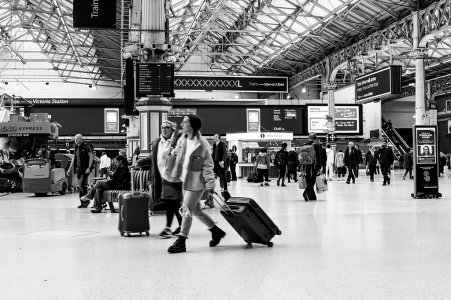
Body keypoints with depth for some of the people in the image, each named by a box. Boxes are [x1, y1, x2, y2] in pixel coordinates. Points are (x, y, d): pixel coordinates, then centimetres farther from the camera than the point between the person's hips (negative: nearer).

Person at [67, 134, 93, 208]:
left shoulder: (86, 147, -7)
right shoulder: (76, 147, 14)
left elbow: (91, 157, -10)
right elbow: (74, 158, 21)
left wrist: (89, 168, -19)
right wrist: (70, 169, 17)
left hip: (85, 169, -7)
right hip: (78, 169, 7)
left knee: (82, 184, -14)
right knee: (80, 185, 6)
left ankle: (86, 200, -1)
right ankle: (83, 202, 11)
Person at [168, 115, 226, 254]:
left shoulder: (202, 144, -18)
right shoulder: (182, 140, 2)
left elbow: (208, 165, -14)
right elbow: (176, 155, 18)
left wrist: (210, 184, -15)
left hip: (196, 182, -8)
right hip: (185, 180, 8)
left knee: (187, 210, -5)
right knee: (195, 210, 17)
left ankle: (181, 242, 5)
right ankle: (216, 231, 33)